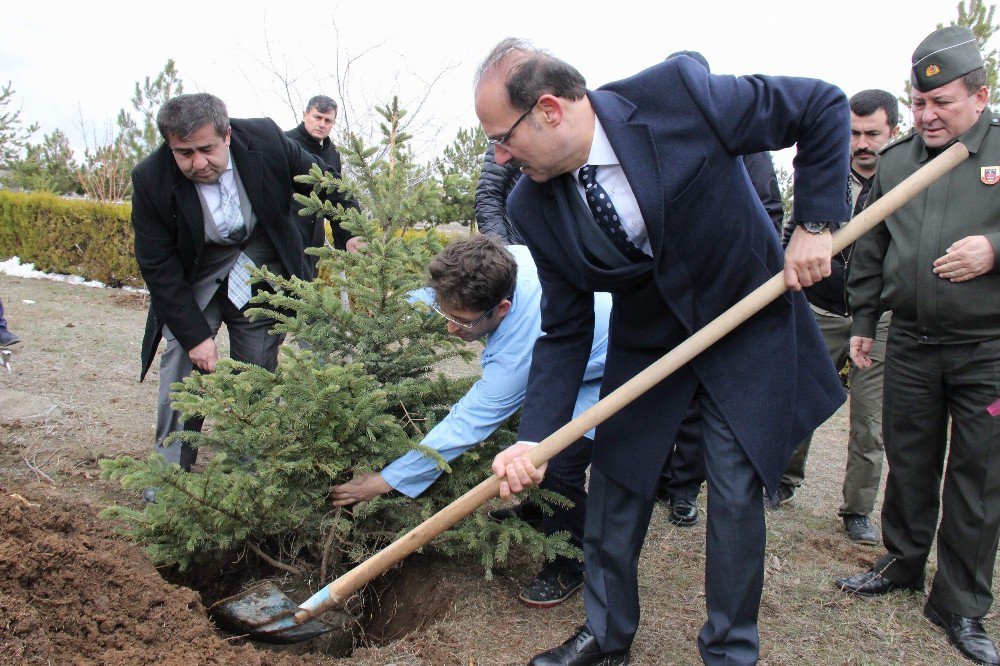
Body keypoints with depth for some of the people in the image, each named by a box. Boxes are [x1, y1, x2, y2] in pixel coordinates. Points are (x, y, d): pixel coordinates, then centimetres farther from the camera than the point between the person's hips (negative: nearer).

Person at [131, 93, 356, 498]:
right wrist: (195, 335, -19)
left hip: (259, 278, 1)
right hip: (192, 284, 0)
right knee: (181, 369, -7)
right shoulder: (151, 180, -22)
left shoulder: (266, 141, -21)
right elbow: (158, 267, -16)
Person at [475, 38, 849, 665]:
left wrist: (816, 223, -18)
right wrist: (533, 438, -17)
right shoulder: (533, 206, -14)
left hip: (747, 330, -3)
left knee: (736, 495, 1)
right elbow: (565, 332, -8)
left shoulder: (677, 93, -26)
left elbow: (825, 107, -13)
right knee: (614, 488, 8)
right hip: (645, 346, 3)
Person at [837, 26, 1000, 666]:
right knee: (908, 461, 13)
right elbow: (871, 248, 16)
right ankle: (904, 561, 33)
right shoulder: (895, 159, 9)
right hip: (910, 342, 3)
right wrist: (863, 320, 15)